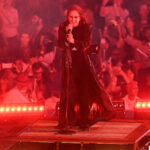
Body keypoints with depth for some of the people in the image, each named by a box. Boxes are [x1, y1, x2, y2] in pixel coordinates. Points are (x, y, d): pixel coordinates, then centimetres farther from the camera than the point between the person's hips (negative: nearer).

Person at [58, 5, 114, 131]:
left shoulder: (85, 27, 1)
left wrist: (74, 41, -24)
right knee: (68, 92, -1)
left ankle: (84, 121, 4)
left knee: (84, 91, -2)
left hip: (82, 62, -1)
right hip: (68, 63, 1)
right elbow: (61, 45, -6)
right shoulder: (63, 27, 4)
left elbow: (86, 44, -9)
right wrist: (67, 32, -19)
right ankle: (70, 120, 9)